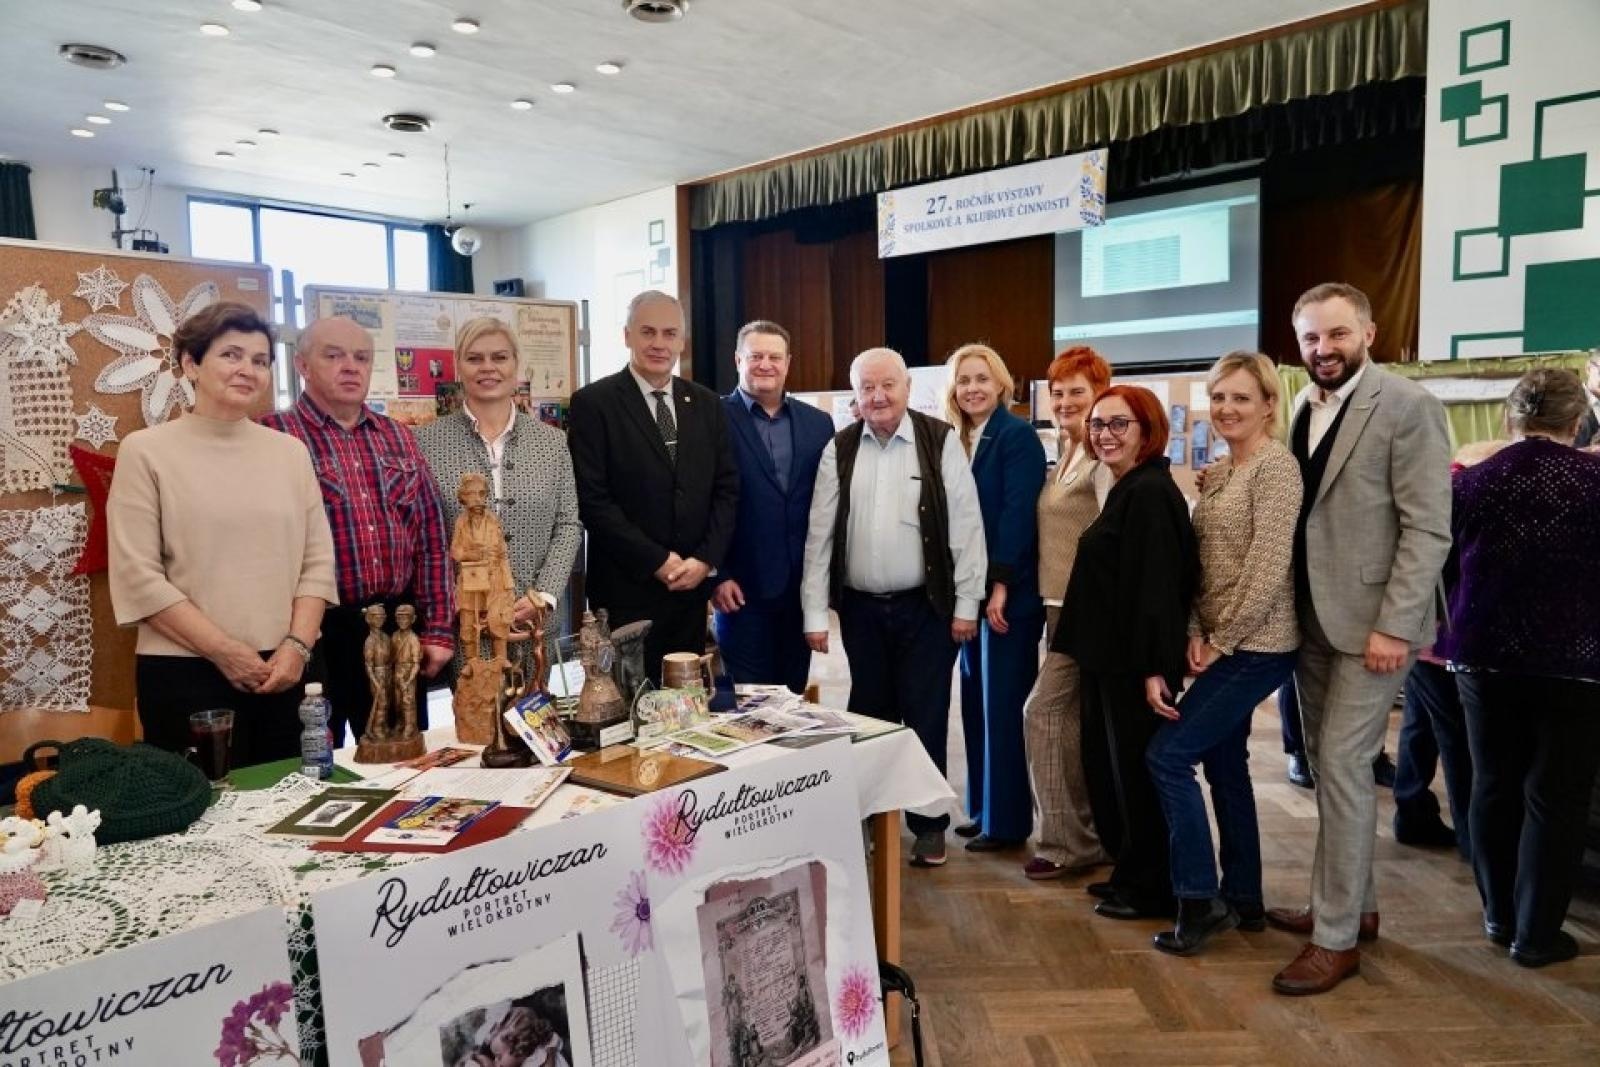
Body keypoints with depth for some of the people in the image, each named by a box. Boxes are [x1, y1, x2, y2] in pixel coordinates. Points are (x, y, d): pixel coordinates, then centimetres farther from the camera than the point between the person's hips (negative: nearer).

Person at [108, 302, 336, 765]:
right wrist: (225, 651, -12)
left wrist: (297, 645, -7)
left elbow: (317, 561, 7)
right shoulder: (145, 451, -2)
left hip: (285, 672, 4)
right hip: (186, 674, -3)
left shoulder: (290, 452, 8)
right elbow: (137, 575, -8)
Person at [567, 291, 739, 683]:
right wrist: (657, 561, -12)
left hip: (693, 583, 4)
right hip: (626, 586, -4)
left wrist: (705, 559, -5)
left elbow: (727, 487, 8)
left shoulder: (706, 404, 10)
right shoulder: (592, 403, -5)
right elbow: (592, 498, -10)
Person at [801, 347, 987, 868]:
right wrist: (815, 613, -2)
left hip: (925, 606, -2)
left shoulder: (941, 441, -5)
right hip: (860, 608, 3)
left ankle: (929, 824, 21)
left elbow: (965, 525, -5)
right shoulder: (838, 449, 2)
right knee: (871, 716, 14)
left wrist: (966, 604, -6)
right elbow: (819, 533, 1)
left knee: (925, 718, 5)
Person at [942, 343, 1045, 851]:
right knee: (976, 702, 13)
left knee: (1001, 705, -1)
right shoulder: (956, 440, 12)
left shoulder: (1017, 435, -9)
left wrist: (1001, 585, -21)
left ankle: (1007, 821, 10)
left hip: (1007, 591, -7)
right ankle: (982, 809, 25)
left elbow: (1017, 513, -16)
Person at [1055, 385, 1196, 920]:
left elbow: (1158, 584, -24)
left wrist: (1154, 666, -26)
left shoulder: (1150, 493, -17)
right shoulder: (1126, 490, 14)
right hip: (1108, 657, 10)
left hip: (1134, 662, -10)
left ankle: (1151, 890, 18)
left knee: (1137, 771, 2)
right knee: (1111, 767, 17)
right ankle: (1130, 873, 31)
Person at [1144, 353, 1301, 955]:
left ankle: (1200, 901, 3)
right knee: (1224, 764, 15)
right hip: (1221, 645, 9)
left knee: (1168, 755, -9)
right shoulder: (1216, 474, 12)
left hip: (1256, 647, -9)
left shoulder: (1276, 465, -14)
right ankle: (1243, 899, 27)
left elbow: (1268, 568, -20)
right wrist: (1196, 634, 0)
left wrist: (1222, 642, -15)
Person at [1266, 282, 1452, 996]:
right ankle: (1352, 904, 29)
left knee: (1342, 764, -6)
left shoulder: (1408, 407, -11)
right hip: (1309, 617, 7)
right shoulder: (1302, 407, 9)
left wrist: (1393, 626, -19)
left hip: (1370, 619, -7)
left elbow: (1429, 529, -15)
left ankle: (1337, 937, 6)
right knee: (1328, 764, 14)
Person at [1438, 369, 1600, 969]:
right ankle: (1537, 932, 11)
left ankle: (1499, 916, 23)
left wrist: (1452, 638, 25)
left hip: (1485, 654, 3)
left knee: (1493, 786, 14)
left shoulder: (1472, 481, 1)